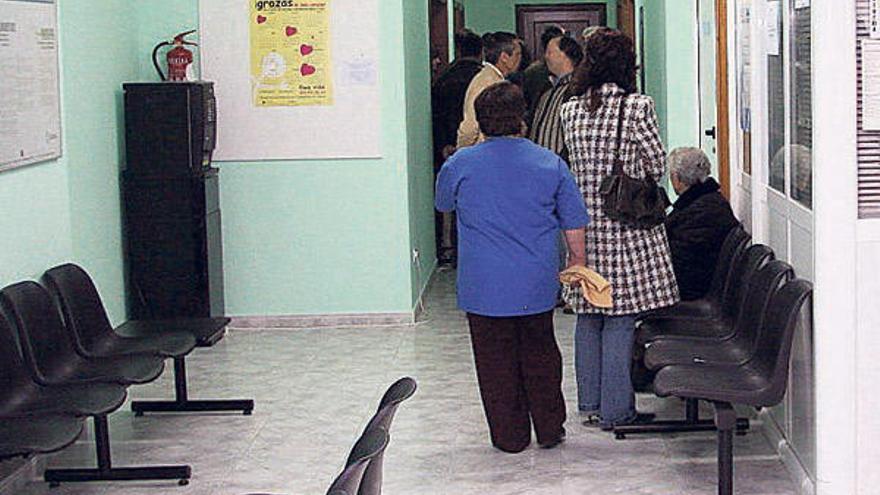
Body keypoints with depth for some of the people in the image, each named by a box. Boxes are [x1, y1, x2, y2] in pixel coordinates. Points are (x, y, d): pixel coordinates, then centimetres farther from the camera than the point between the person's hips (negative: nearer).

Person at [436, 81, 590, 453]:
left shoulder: (460, 165, -4)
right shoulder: (551, 164, -1)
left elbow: (443, 203, 15)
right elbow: (574, 221, 5)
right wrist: (577, 261, 18)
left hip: (484, 286, -2)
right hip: (536, 283, 2)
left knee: (496, 360, 7)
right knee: (540, 353, 16)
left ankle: (510, 436, 13)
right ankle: (550, 429, 20)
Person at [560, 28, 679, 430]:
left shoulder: (570, 110, 2)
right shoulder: (637, 107, -11)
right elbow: (658, 165, -4)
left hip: (584, 223, 5)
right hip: (626, 225, -5)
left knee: (588, 316, 14)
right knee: (621, 318, 1)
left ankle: (590, 403, 22)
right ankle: (615, 409, 4)